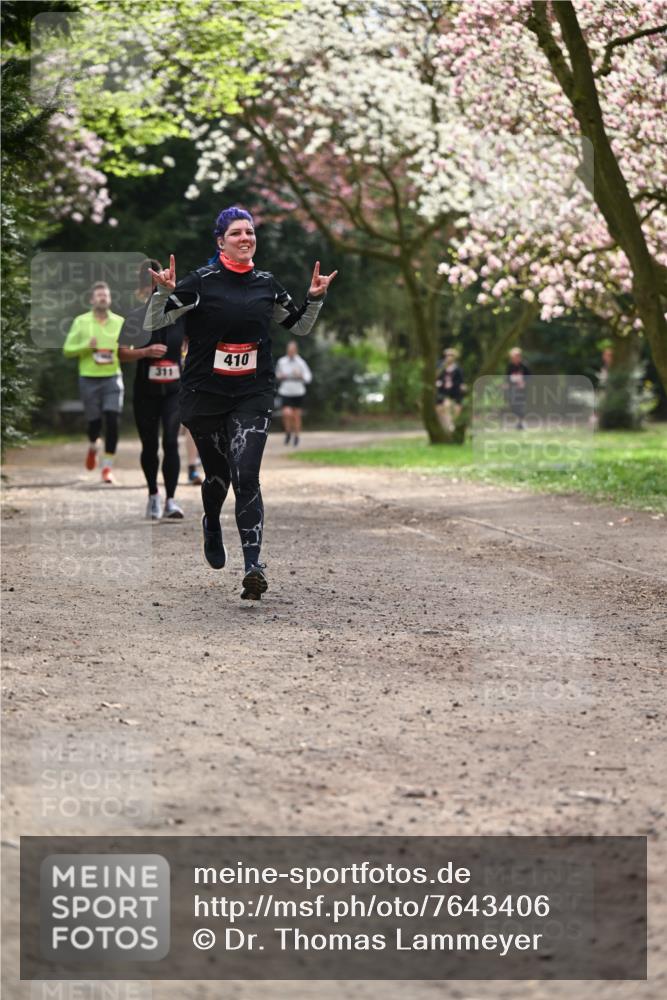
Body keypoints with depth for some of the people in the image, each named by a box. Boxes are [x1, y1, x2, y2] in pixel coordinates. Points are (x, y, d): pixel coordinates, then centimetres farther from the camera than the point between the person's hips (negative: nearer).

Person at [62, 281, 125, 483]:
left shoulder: (119, 322, 7)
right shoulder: (81, 322, 3)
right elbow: (67, 350, 3)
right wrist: (86, 346, -15)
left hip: (112, 377, 1)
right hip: (89, 378, -1)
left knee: (112, 420, -13)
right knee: (94, 421, 1)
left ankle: (107, 466, -5)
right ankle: (92, 447, 37)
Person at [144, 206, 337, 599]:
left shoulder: (266, 283, 6)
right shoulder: (202, 282, -5)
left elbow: (300, 327, 20)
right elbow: (153, 324, -6)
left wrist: (316, 298, 3)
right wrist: (165, 291, -23)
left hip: (253, 394, 1)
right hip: (205, 394, -1)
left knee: (246, 477, -14)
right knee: (218, 473, 13)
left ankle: (254, 566, -20)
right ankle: (212, 525, 48)